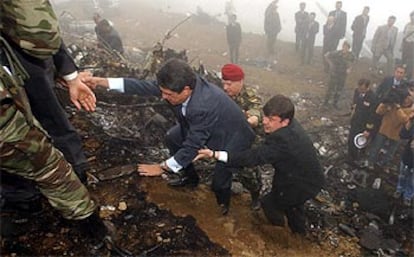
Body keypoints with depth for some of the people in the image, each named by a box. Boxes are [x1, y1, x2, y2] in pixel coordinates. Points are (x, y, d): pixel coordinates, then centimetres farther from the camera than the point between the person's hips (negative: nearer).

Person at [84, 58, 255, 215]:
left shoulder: (203, 107, -42)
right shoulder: (184, 83, -22)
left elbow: (192, 146, -32)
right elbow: (147, 86, -16)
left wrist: (163, 167, -21)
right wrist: (102, 82, -18)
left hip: (232, 138, -7)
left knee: (219, 184, -8)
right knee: (172, 139, 8)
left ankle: (222, 204, 28)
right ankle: (190, 177, 29)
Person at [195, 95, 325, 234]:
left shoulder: (281, 139, -37)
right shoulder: (291, 124, -8)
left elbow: (253, 157, -40)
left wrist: (215, 154, -44)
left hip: (303, 185, -8)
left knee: (268, 202, 14)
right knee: (292, 203, 33)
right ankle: (298, 231, 60)